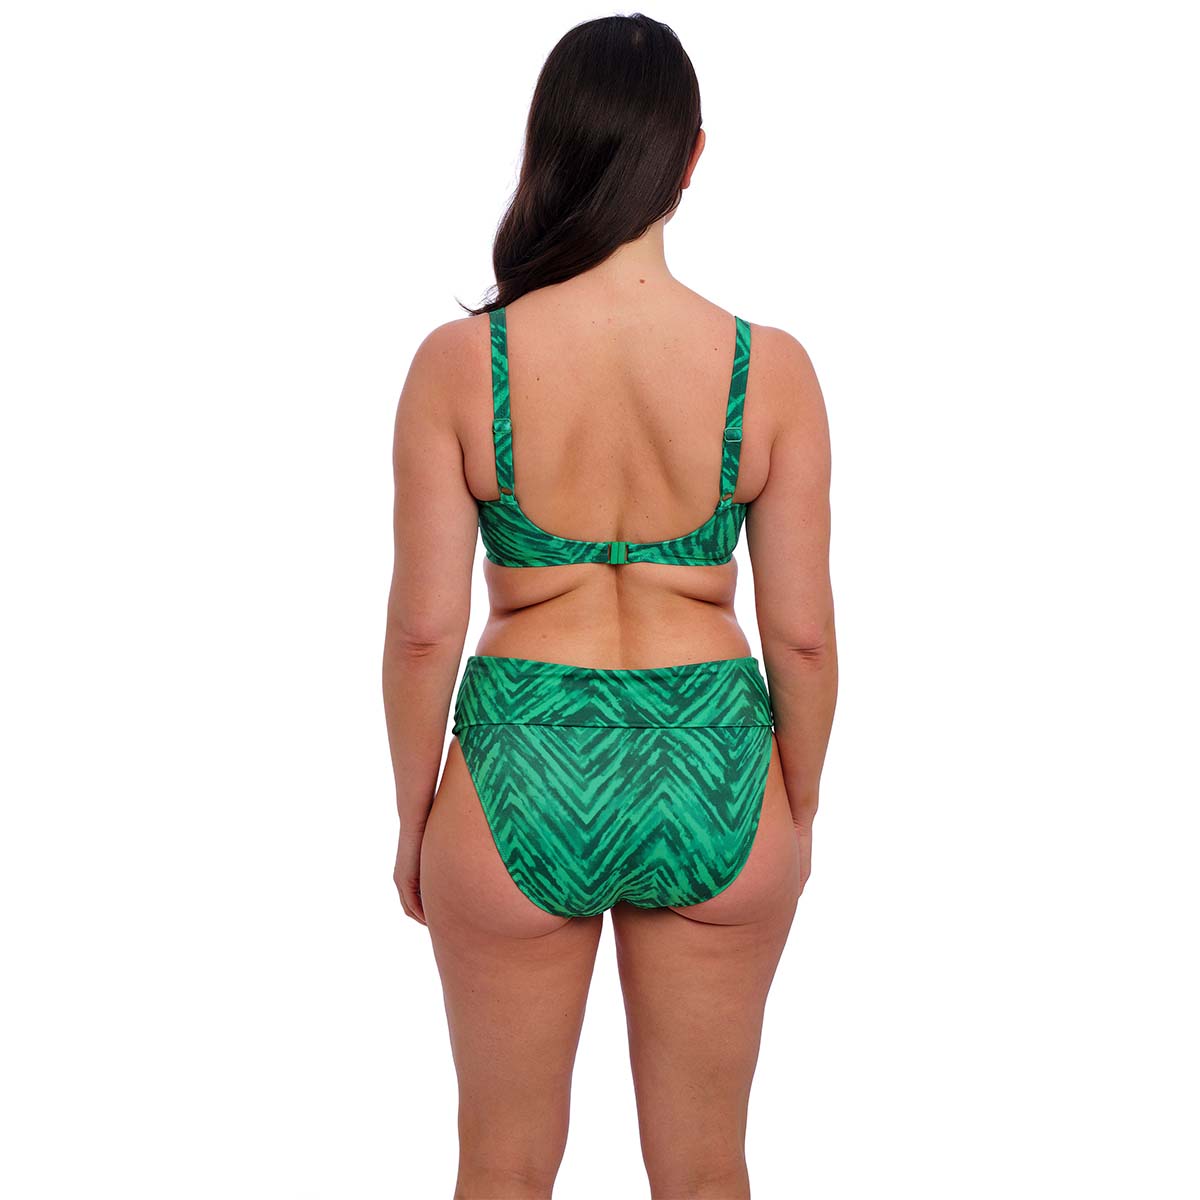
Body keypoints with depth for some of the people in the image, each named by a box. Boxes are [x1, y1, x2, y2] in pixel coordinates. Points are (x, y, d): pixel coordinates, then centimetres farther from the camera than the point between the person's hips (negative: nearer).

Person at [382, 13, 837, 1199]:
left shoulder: (461, 363, -12)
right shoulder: (770, 367, -9)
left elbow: (423, 629, -9)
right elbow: (802, 632, -5)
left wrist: (413, 819, 6)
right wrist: (798, 811, 11)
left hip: (521, 782, -1)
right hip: (713, 783, 1)